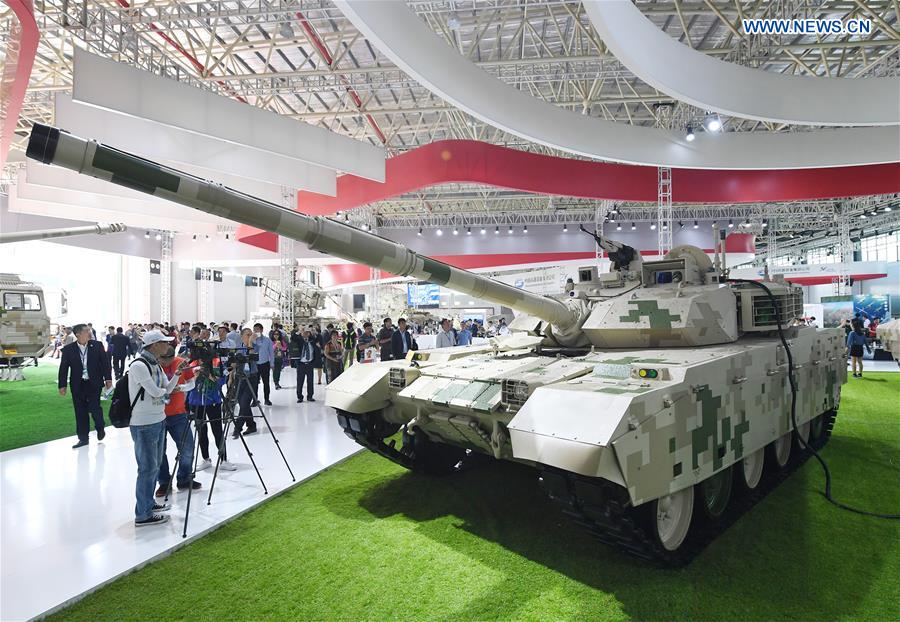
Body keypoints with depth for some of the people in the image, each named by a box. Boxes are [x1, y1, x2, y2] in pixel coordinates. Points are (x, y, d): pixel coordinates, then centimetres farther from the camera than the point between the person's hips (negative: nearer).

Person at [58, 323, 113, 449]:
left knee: (94, 407, -7)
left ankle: (100, 428, 22)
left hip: (94, 383, -1)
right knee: (80, 412, 7)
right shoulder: (68, 349, -2)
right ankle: (83, 438, 18)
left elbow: (105, 362, 1)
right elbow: (63, 368, 2)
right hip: (78, 385, 1)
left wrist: (108, 378, -3)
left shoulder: (97, 345, -2)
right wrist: (62, 385, 1)